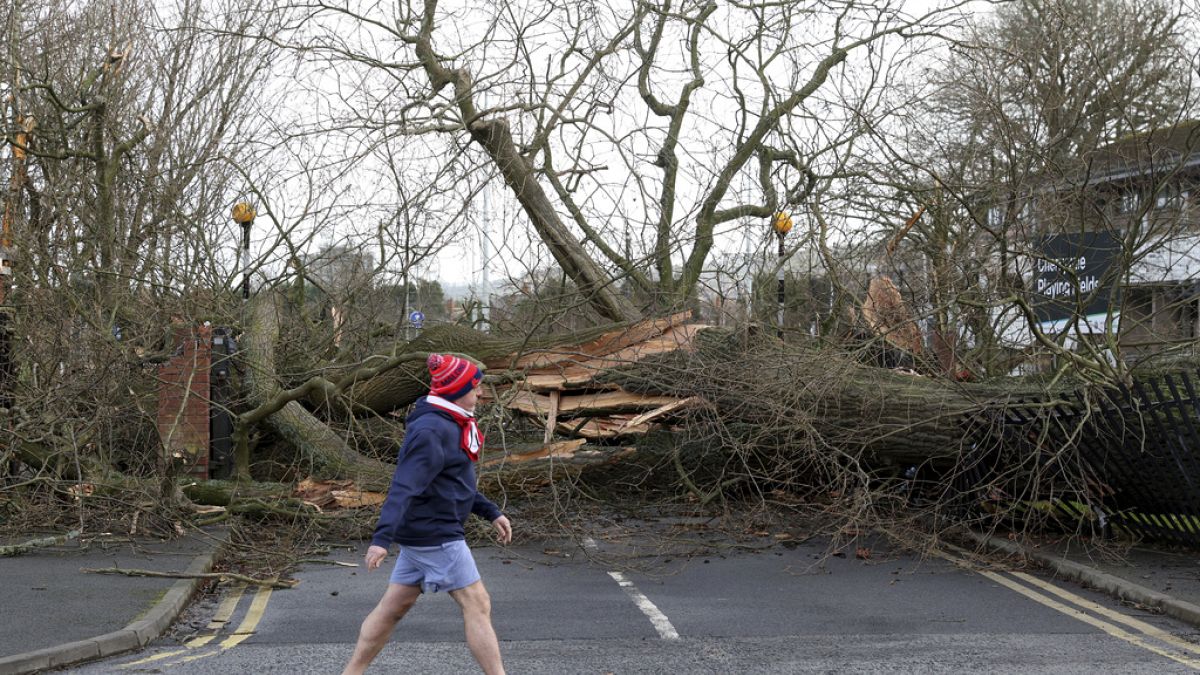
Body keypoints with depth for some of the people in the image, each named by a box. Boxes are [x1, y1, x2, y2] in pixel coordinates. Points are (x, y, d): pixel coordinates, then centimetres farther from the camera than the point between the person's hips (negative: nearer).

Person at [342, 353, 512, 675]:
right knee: (477, 605, -4)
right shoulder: (432, 431, -19)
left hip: (423, 532, 10)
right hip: (435, 535, -10)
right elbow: (404, 488, -27)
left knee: (393, 607, 13)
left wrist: (492, 513, 18)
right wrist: (382, 538, -34)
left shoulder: (449, 425, 13)